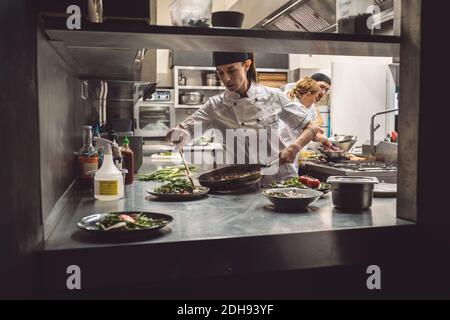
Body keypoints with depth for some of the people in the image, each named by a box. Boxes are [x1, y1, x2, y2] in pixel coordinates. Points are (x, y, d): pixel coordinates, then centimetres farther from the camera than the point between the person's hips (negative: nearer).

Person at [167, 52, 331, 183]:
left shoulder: (273, 96, 0)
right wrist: (177, 134, -27)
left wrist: (294, 146, -13)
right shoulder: (216, 106, 1)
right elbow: (183, 130, -5)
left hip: (284, 180, -1)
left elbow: (311, 127, 5)